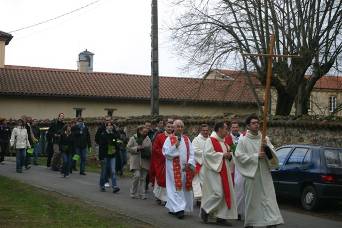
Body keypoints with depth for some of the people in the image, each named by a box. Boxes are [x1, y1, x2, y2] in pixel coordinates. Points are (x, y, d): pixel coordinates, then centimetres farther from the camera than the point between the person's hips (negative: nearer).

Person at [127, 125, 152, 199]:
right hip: (136, 161, -4)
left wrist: (148, 154, -5)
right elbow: (128, 148, -3)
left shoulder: (148, 139, 11)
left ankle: (142, 194, 13)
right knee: (137, 175, -12)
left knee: (143, 178, 5)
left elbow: (151, 149, 14)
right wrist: (137, 148, -14)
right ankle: (133, 193, 4)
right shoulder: (133, 138, -1)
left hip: (145, 161, 4)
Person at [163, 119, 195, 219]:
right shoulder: (169, 139, -1)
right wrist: (175, 146, -19)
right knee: (176, 188, -7)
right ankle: (178, 209, -8)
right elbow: (166, 153, -9)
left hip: (185, 168, 5)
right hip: (174, 168, -5)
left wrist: (189, 163, -8)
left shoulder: (186, 139, 10)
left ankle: (172, 207, 20)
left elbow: (191, 153, 7)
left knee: (184, 188, 7)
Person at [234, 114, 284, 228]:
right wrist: (256, 156, -14)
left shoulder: (265, 139, 10)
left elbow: (272, 154, 8)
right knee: (251, 200, 4)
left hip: (264, 174, 3)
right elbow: (239, 156, -9)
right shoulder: (243, 140, -2)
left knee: (268, 197, -4)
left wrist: (267, 147, -12)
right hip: (251, 173, -3)